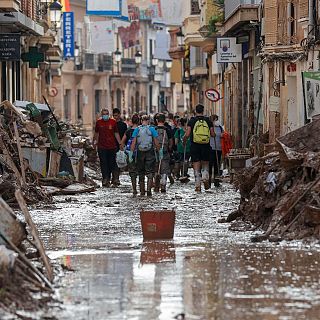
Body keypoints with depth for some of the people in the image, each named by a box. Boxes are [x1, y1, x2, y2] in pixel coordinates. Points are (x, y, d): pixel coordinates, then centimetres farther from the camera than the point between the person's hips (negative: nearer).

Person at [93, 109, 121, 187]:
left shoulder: (113, 122, 3)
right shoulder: (98, 122, 5)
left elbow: (116, 134, 8)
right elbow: (96, 133, 18)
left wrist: (120, 143, 3)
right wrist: (94, 142, 24)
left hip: (112, 146, 1)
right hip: (102, 147, -1)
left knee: (111, 164, 5)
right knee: (103, 163, -10)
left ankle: (108, 178, 18)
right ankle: (105, 179, -14)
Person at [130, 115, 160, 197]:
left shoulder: (137, 130, 1)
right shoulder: (152, 129, -2)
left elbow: (133, 143, -3)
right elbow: (156, 142, -4)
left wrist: (131, 154, -2)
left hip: (140, 153, 2)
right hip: (150, 153, -2)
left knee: (141, 173, 12)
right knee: (150, 173, 0)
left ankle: (142, 192, 16)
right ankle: (149, 190, -15)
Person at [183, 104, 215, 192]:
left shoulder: (192, 121, -3)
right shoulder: (208, 121, 2)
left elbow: (187, 135, -9)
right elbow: (213, 134, 1)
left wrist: (184, 141, 10)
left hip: (195, 146, -1)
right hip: (206, 146, 1)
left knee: (196, 167, 2)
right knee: (205, 165, 19)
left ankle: (198, 186, -3)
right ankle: (205, 178, -5)